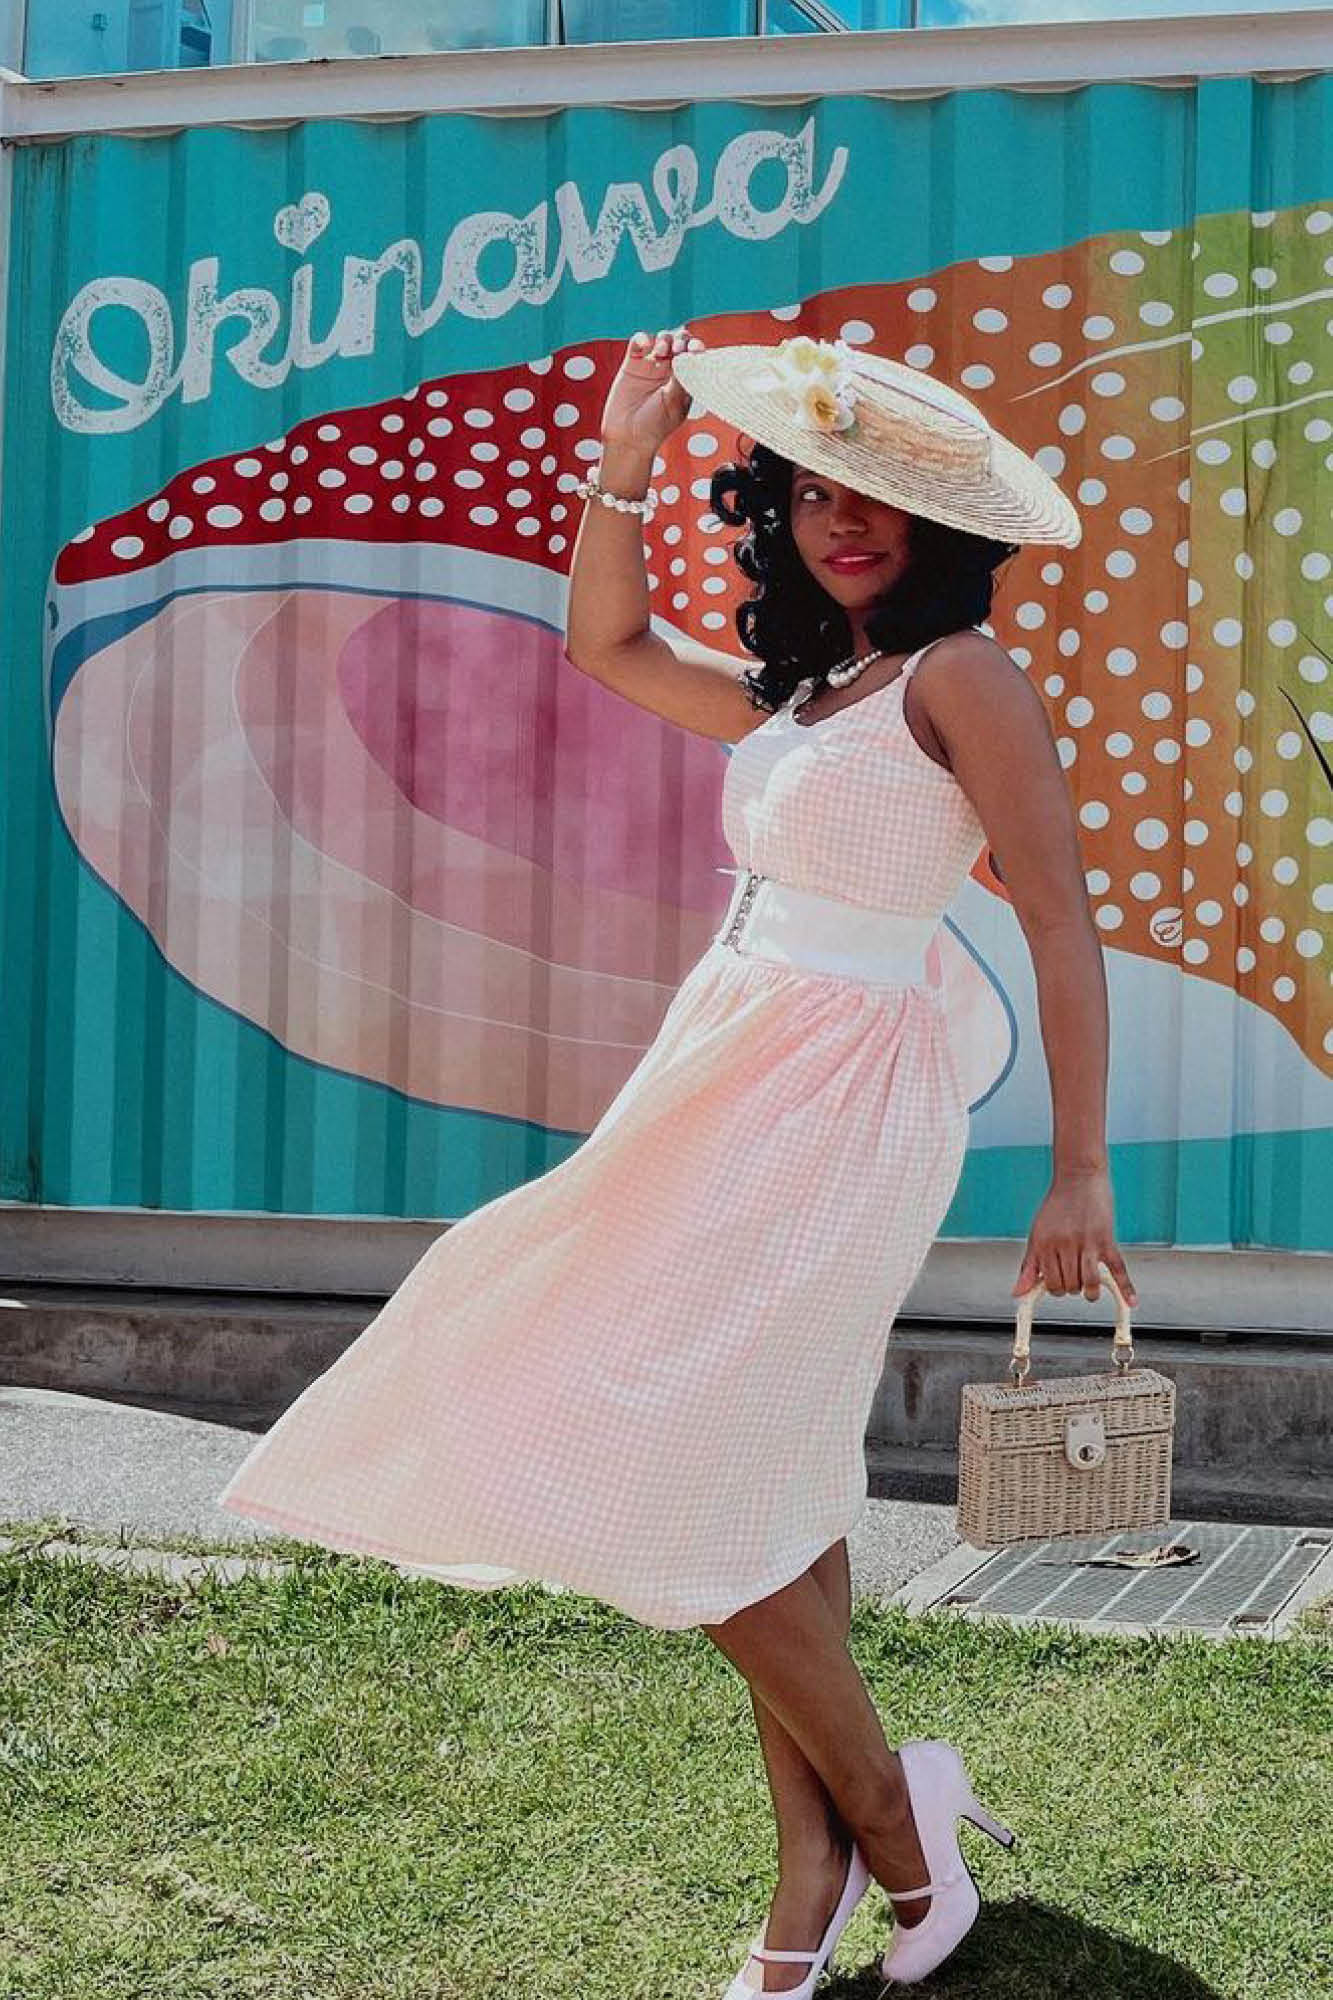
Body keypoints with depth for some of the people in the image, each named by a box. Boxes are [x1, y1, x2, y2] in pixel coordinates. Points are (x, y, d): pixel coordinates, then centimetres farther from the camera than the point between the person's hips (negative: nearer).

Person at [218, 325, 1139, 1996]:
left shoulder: (959, 677, -9)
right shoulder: (797, 693, 15)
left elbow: (1062, 929, -12)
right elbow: (606, 646, 29)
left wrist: (1079, 1172, -15)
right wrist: (622, 464, 19)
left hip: (840, 1098, -9)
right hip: (737, 1086, 9)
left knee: (680, 1469, -10)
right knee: (771, 1484, 9)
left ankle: (889, 1814, 7)